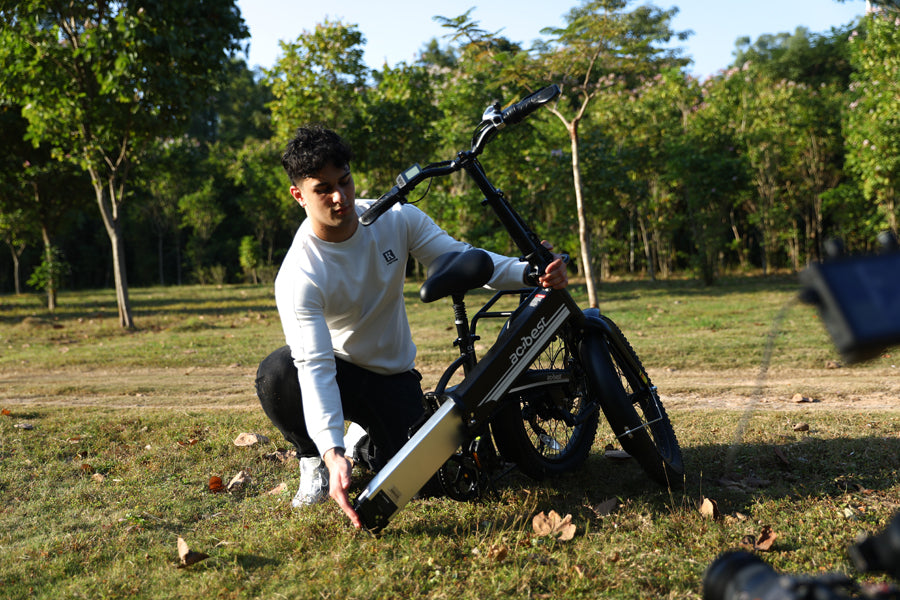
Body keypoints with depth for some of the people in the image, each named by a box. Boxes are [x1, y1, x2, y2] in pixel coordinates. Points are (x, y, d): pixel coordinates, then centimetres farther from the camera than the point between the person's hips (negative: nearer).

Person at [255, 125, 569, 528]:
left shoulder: (396, 219, -15)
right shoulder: (298, 276, -27)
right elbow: (315, 367, -35)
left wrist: (528, 272, -31)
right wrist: (332, 454, -47)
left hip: (394, 375, 3)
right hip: (337, 368, -2)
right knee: (275, 374, -36)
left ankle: (363, 441, 20)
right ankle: (313, 460, -3)